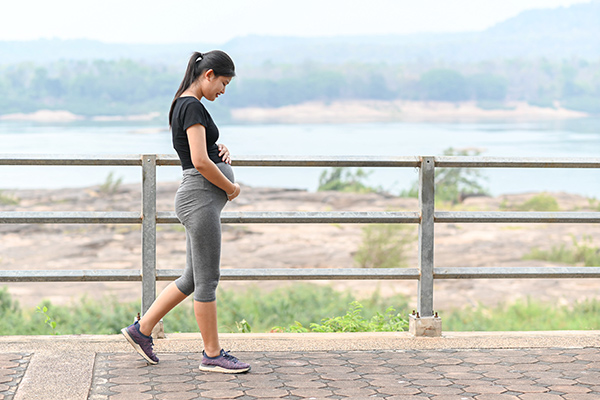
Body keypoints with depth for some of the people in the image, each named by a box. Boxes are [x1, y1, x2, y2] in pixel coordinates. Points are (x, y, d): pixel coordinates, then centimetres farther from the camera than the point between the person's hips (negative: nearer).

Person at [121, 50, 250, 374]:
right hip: (201, 197, -11)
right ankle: (212, 355, 5)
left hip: (200, 199, 11)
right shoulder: (193, 107, -15)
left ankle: (141, 330, 21)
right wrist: (232, 187, -9)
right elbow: (200, 162, -22)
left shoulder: (183, 104, 15)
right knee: (207, 280, -2)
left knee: (193, 278, 15)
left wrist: (219, 150, 8)